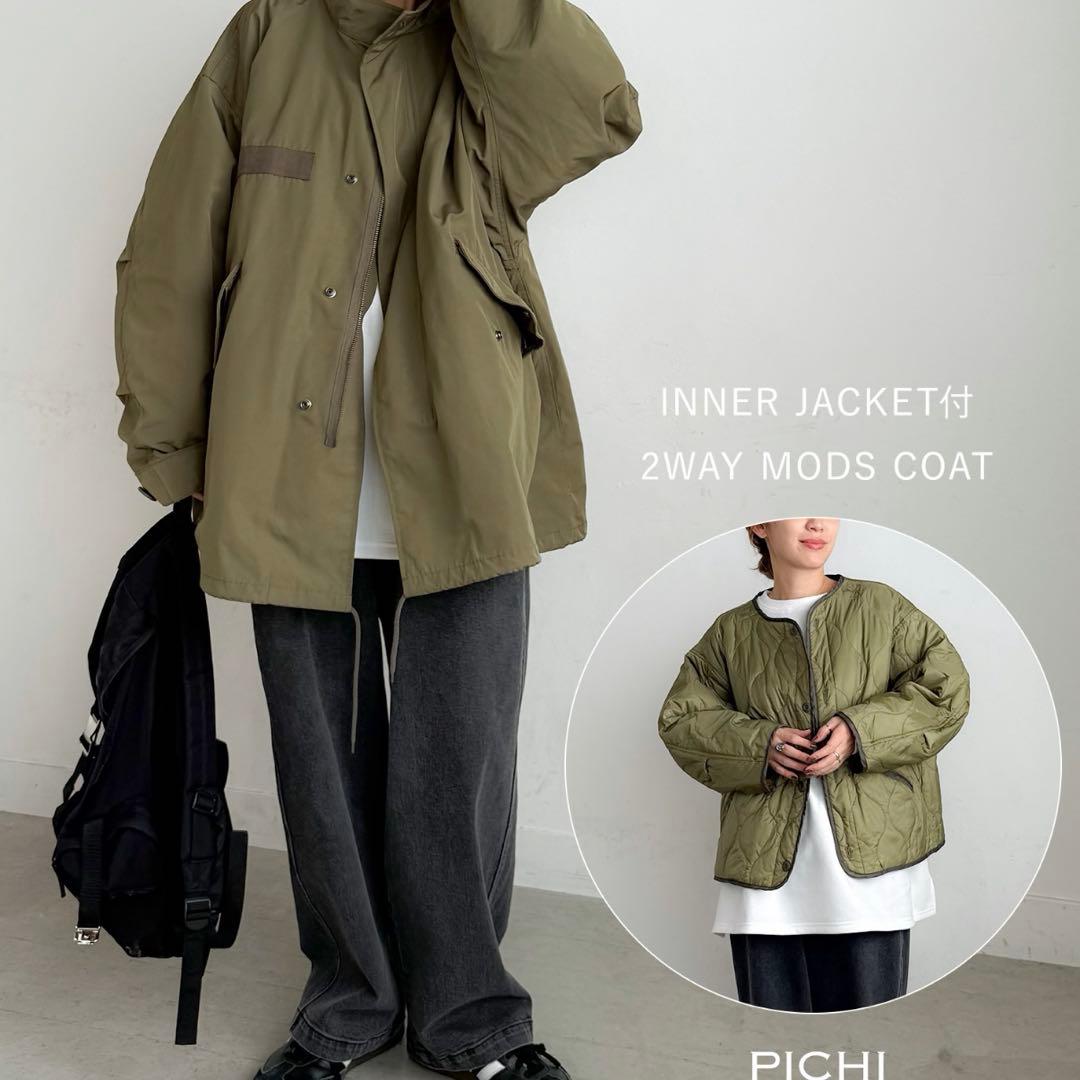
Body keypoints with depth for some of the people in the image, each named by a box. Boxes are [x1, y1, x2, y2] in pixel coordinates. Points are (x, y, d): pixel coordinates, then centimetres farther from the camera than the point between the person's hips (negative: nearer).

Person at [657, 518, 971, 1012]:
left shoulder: (881, 606, 9)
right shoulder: (732, 632, 12)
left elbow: (946, 689, 3)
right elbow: (681, 719, 9)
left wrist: (861, 731, -11)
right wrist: (757, 745, -8)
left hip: (868, 857, -1)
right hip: (766, 862, 1)